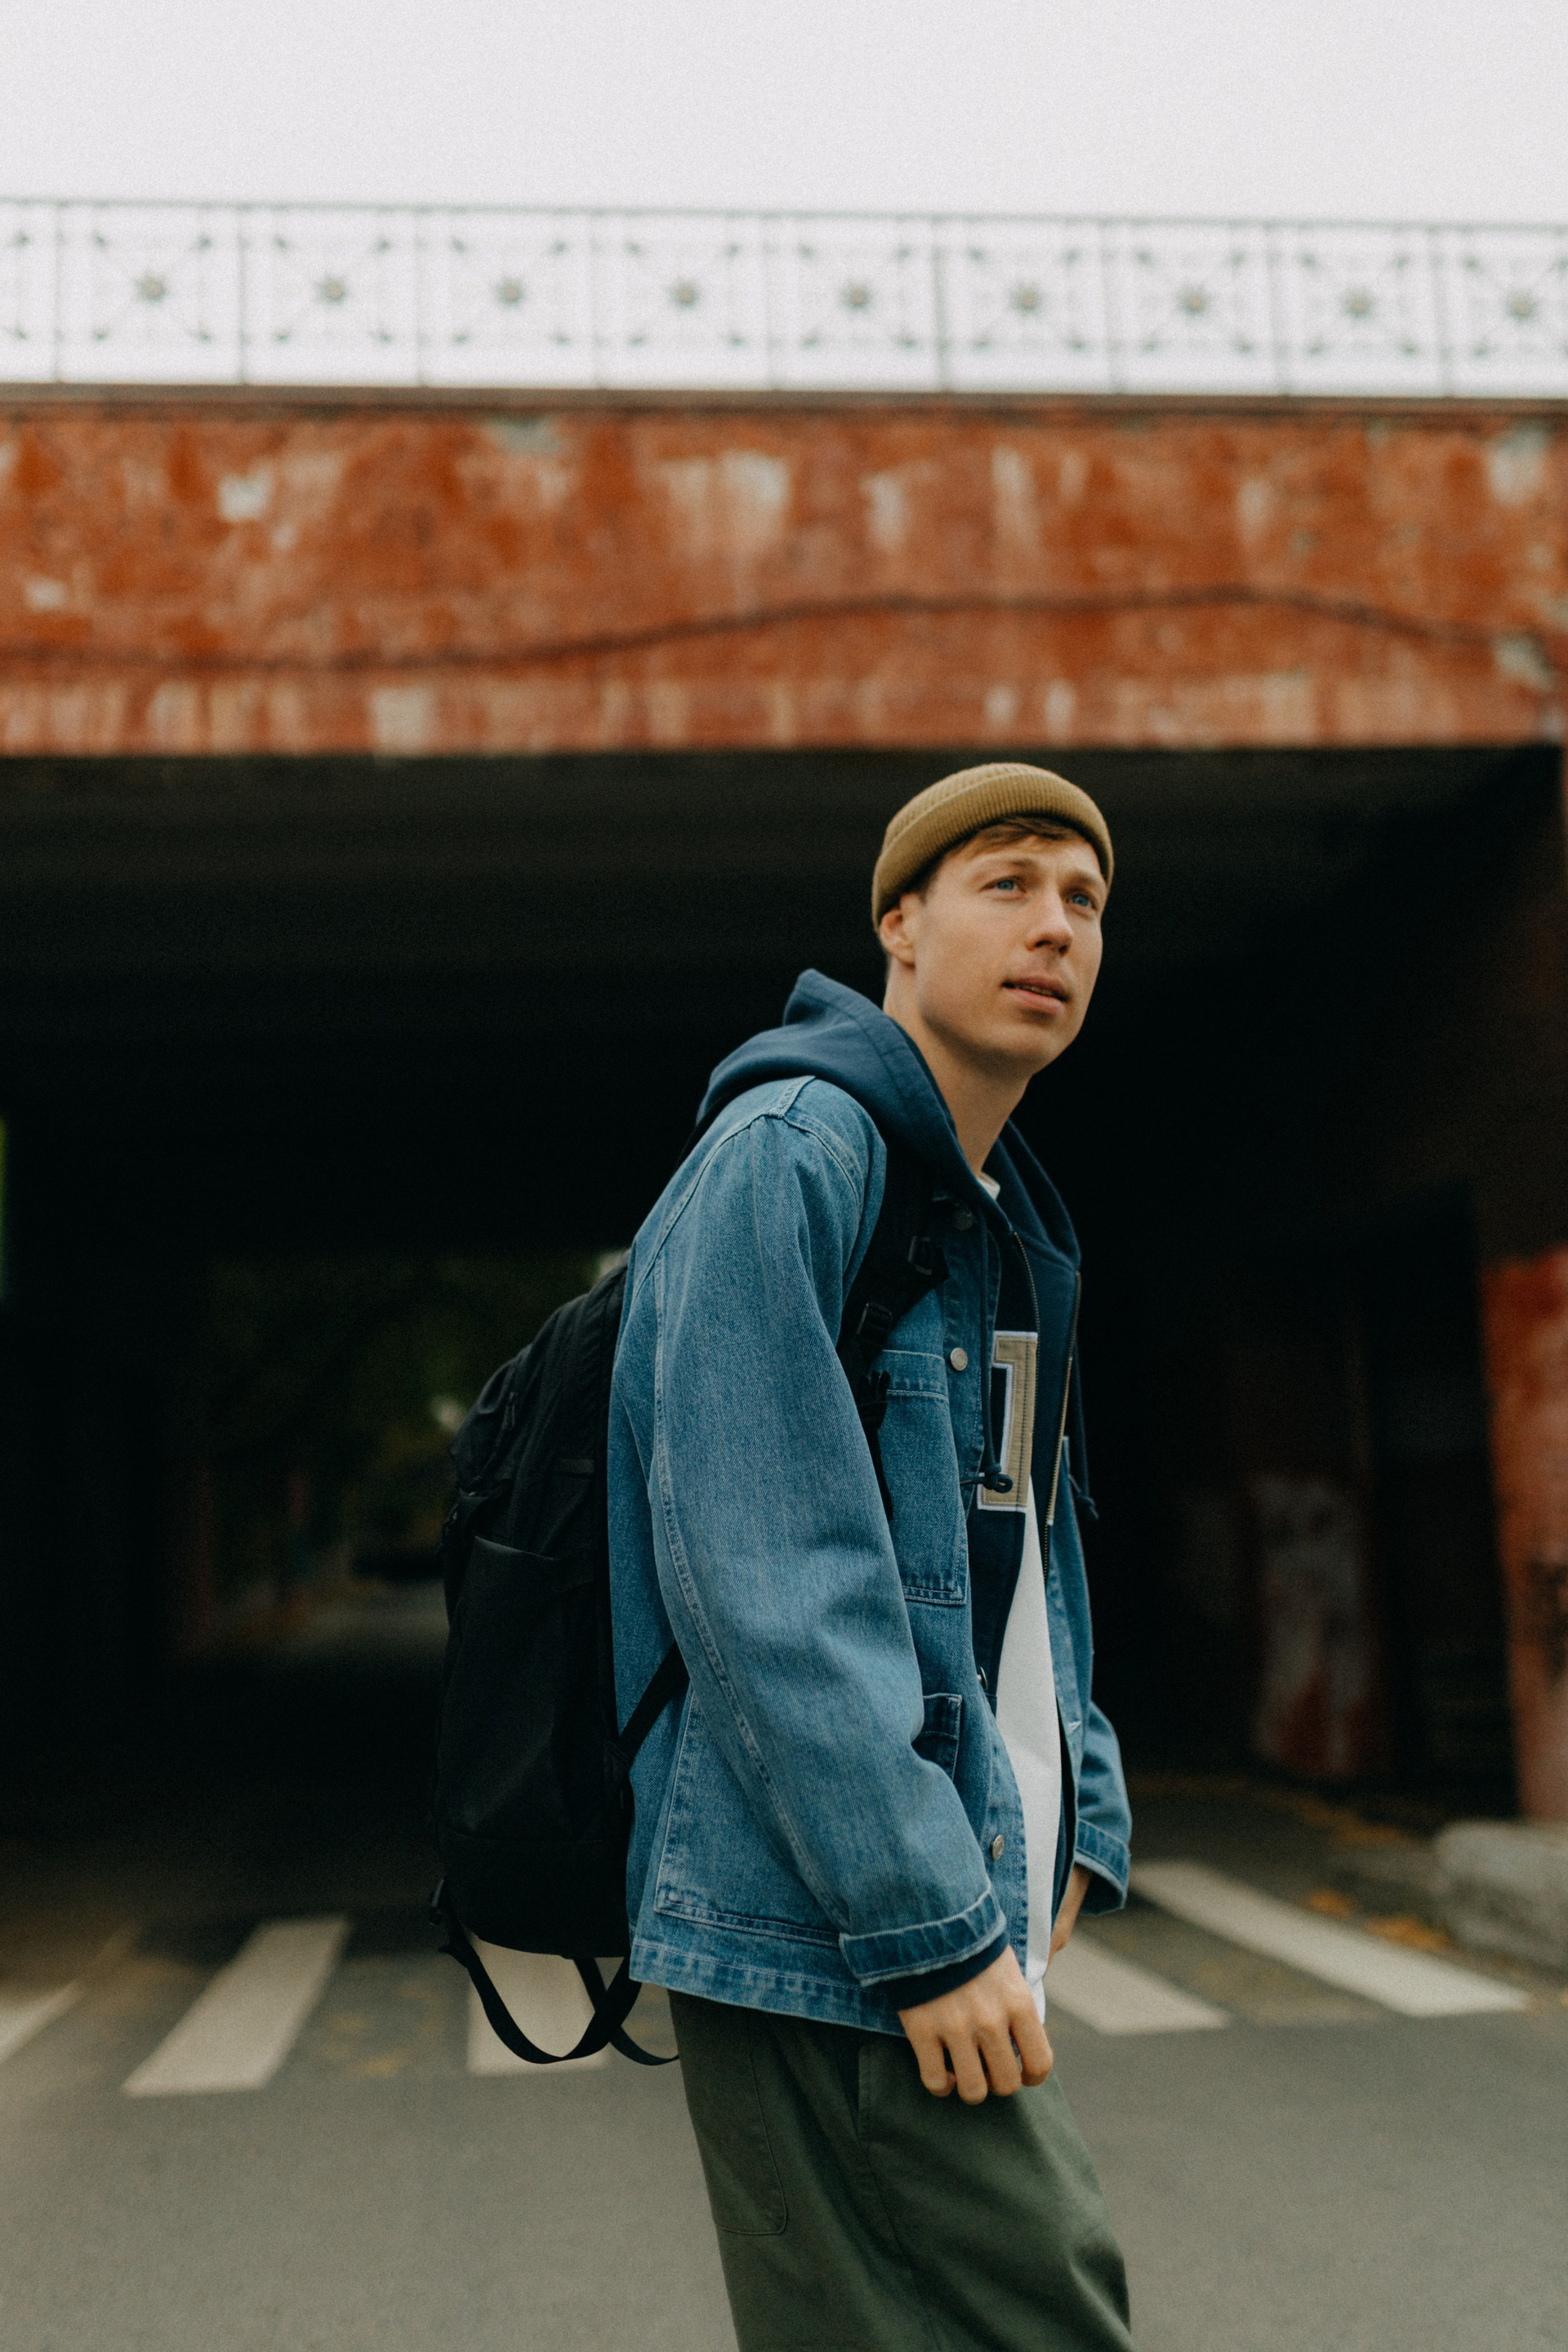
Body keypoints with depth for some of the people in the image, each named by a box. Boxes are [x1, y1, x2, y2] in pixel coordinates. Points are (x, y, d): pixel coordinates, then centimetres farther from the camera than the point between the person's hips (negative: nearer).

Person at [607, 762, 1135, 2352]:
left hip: (962, 1902, 9)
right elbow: (766, 1577, -21)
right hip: (827, 1924, -9)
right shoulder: (786, 1153, -13)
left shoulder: (1011, 1224, 17)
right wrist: (930, 1923, -21)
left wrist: (1074, 1821, 11)